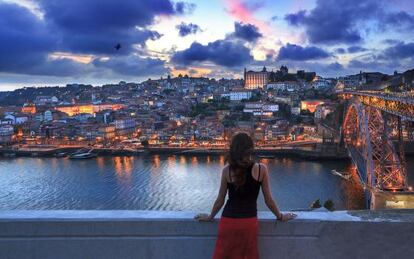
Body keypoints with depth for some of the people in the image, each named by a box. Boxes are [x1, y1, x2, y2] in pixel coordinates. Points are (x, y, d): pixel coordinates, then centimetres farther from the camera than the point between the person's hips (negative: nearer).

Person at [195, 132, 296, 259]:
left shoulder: (227, 170, -6)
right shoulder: (261, 169, -7)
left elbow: (220, 200, 2)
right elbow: (269, 200, -1)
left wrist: (210, 217, 19)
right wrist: (280, 216, 17)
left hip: (228, 221, 0)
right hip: (249, 222, 0)